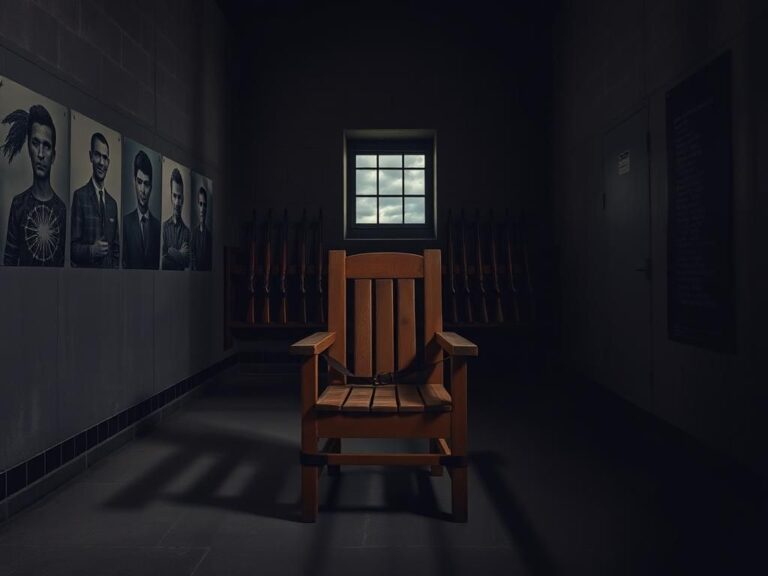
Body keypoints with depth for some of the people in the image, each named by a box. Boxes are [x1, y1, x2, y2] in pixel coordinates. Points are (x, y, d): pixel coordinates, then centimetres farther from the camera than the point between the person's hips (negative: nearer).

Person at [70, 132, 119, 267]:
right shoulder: (80, 195, -7)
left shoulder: (112, 203, 12)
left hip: (109, 273, 6)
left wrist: (115, 266, 2)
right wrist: (91, 250, -25)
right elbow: (72, 247, -10)